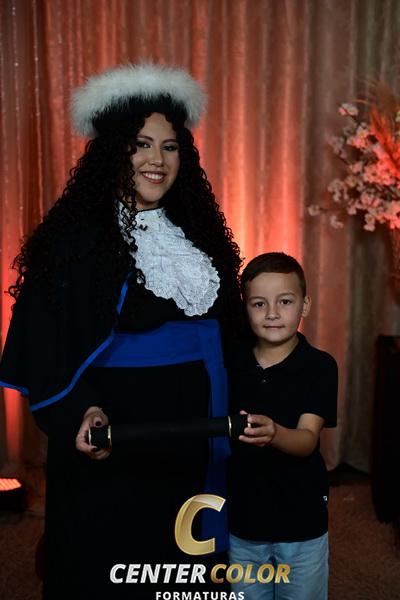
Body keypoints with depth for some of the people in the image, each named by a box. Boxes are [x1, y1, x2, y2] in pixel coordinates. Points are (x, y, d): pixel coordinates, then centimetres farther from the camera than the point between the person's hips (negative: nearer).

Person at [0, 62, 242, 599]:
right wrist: (80, 413, -28)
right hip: (114, 439, -5)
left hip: (193, 438, 6)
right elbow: (47, 341, -15)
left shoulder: (195, 231, 8)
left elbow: (225, 326, 13)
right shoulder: (78, 236, -11)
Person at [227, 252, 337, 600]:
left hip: (301, 522, -2)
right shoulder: (230, 361, -3)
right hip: (241, 519, 3)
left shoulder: (319, 366, -12)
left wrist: (273, 434, -42)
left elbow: (308, 440, -24)